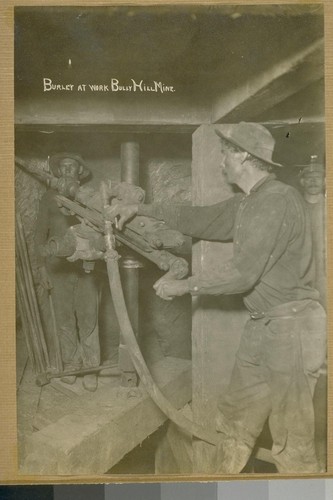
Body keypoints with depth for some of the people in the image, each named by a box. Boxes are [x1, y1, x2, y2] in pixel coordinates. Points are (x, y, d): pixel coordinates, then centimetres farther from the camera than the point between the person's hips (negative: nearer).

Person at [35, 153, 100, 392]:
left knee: (88, 317, -2)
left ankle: (90, 367, 7)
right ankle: (71, 363, 21)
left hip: (85, 265, -1)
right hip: (58, 265, 2)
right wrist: (42, 266, 3)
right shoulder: (50, 197, 6)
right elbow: (41, 233, 7)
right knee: (64, 317, 7)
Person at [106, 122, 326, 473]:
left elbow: (243, 273, -22)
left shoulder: (280, 199, -18)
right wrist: (141, 209, 23)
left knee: (292, 441, 1)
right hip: (261, 326, 9)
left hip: (291, 326, -9)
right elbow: (201, 219, 23)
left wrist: (183, 286, -10)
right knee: (233, 420, 17)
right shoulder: (246, 203, 11)